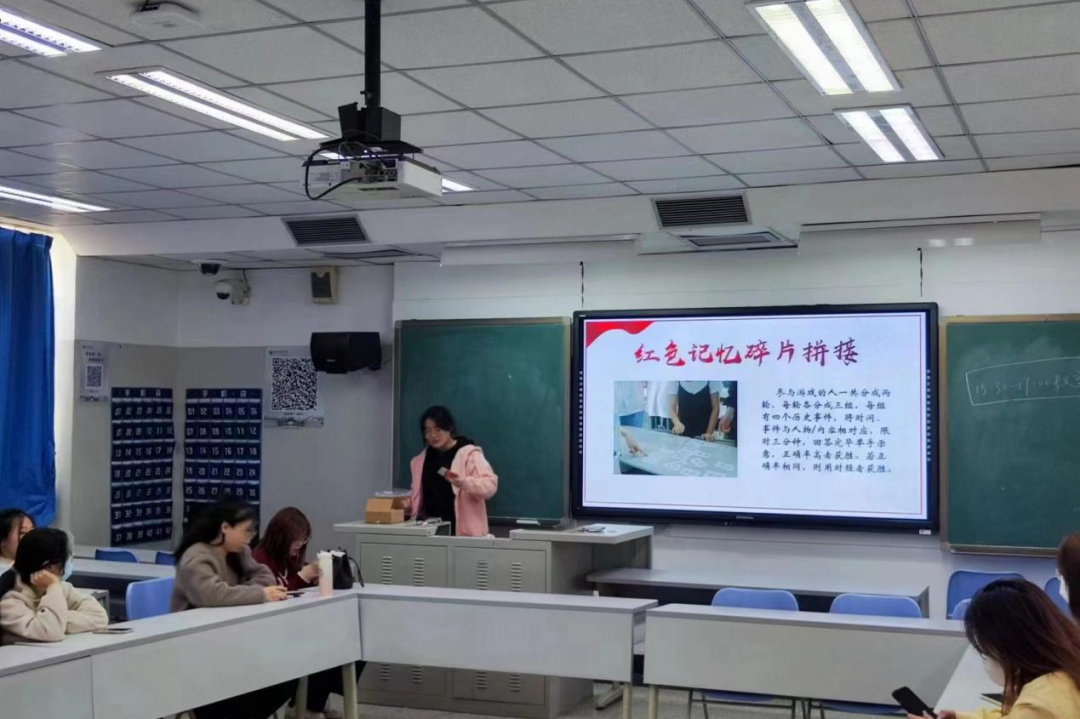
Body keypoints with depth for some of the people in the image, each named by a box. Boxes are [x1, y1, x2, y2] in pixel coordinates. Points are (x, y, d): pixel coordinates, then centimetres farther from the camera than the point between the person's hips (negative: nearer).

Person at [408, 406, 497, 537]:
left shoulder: (469, 453, -5)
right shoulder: (421, 459, 14)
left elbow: (490, 485, -15)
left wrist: (462, 482, -31)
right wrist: (407, 505, 5)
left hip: (464, 531, -5)